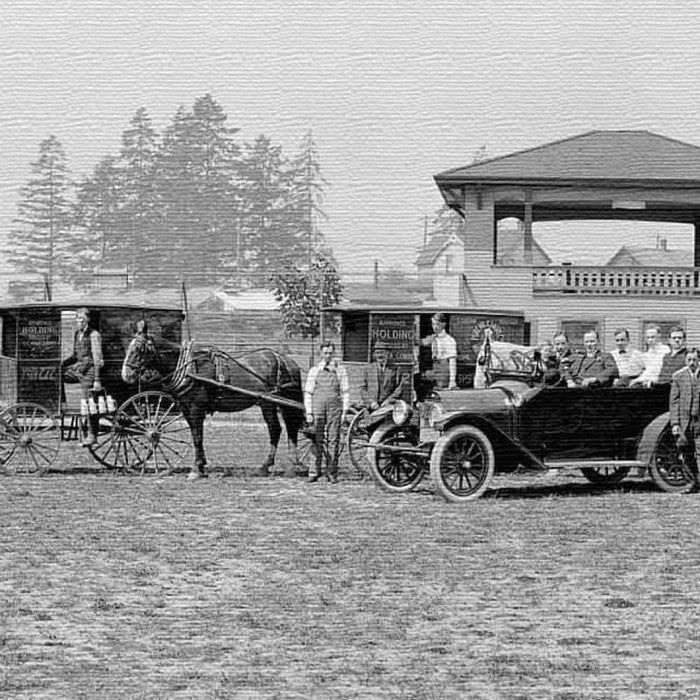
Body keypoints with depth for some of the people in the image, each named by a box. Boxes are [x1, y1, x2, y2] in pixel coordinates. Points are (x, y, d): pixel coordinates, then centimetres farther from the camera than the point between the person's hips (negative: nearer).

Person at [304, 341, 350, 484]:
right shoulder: (314, 371, 7)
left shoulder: (340, 370, 7)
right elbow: (308, 393, 6)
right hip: (317, 408, 0)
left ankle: (332, 473, 4)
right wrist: (308, 413, -1)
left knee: (333, 440, -1)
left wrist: (344, 411, -2)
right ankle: (314, 472, 7)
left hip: (334, 408, 0)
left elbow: (345, 392, 6)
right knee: (317, 441, 2)